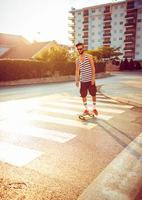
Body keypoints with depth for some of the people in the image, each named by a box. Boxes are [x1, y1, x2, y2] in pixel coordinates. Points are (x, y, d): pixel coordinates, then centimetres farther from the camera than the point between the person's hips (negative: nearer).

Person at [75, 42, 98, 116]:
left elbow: (93, 68, -7)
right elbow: (77, 70, 9)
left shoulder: (89, 56, -3)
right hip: (82, 80, 3)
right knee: (83, 95, 5)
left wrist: (93, 78, -14)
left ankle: (94, 108, 24)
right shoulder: (77, 60, 7)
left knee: (93, 94, 6)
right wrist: (76, 80, 2)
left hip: (90, 80, -3)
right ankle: (86, 109, 20)